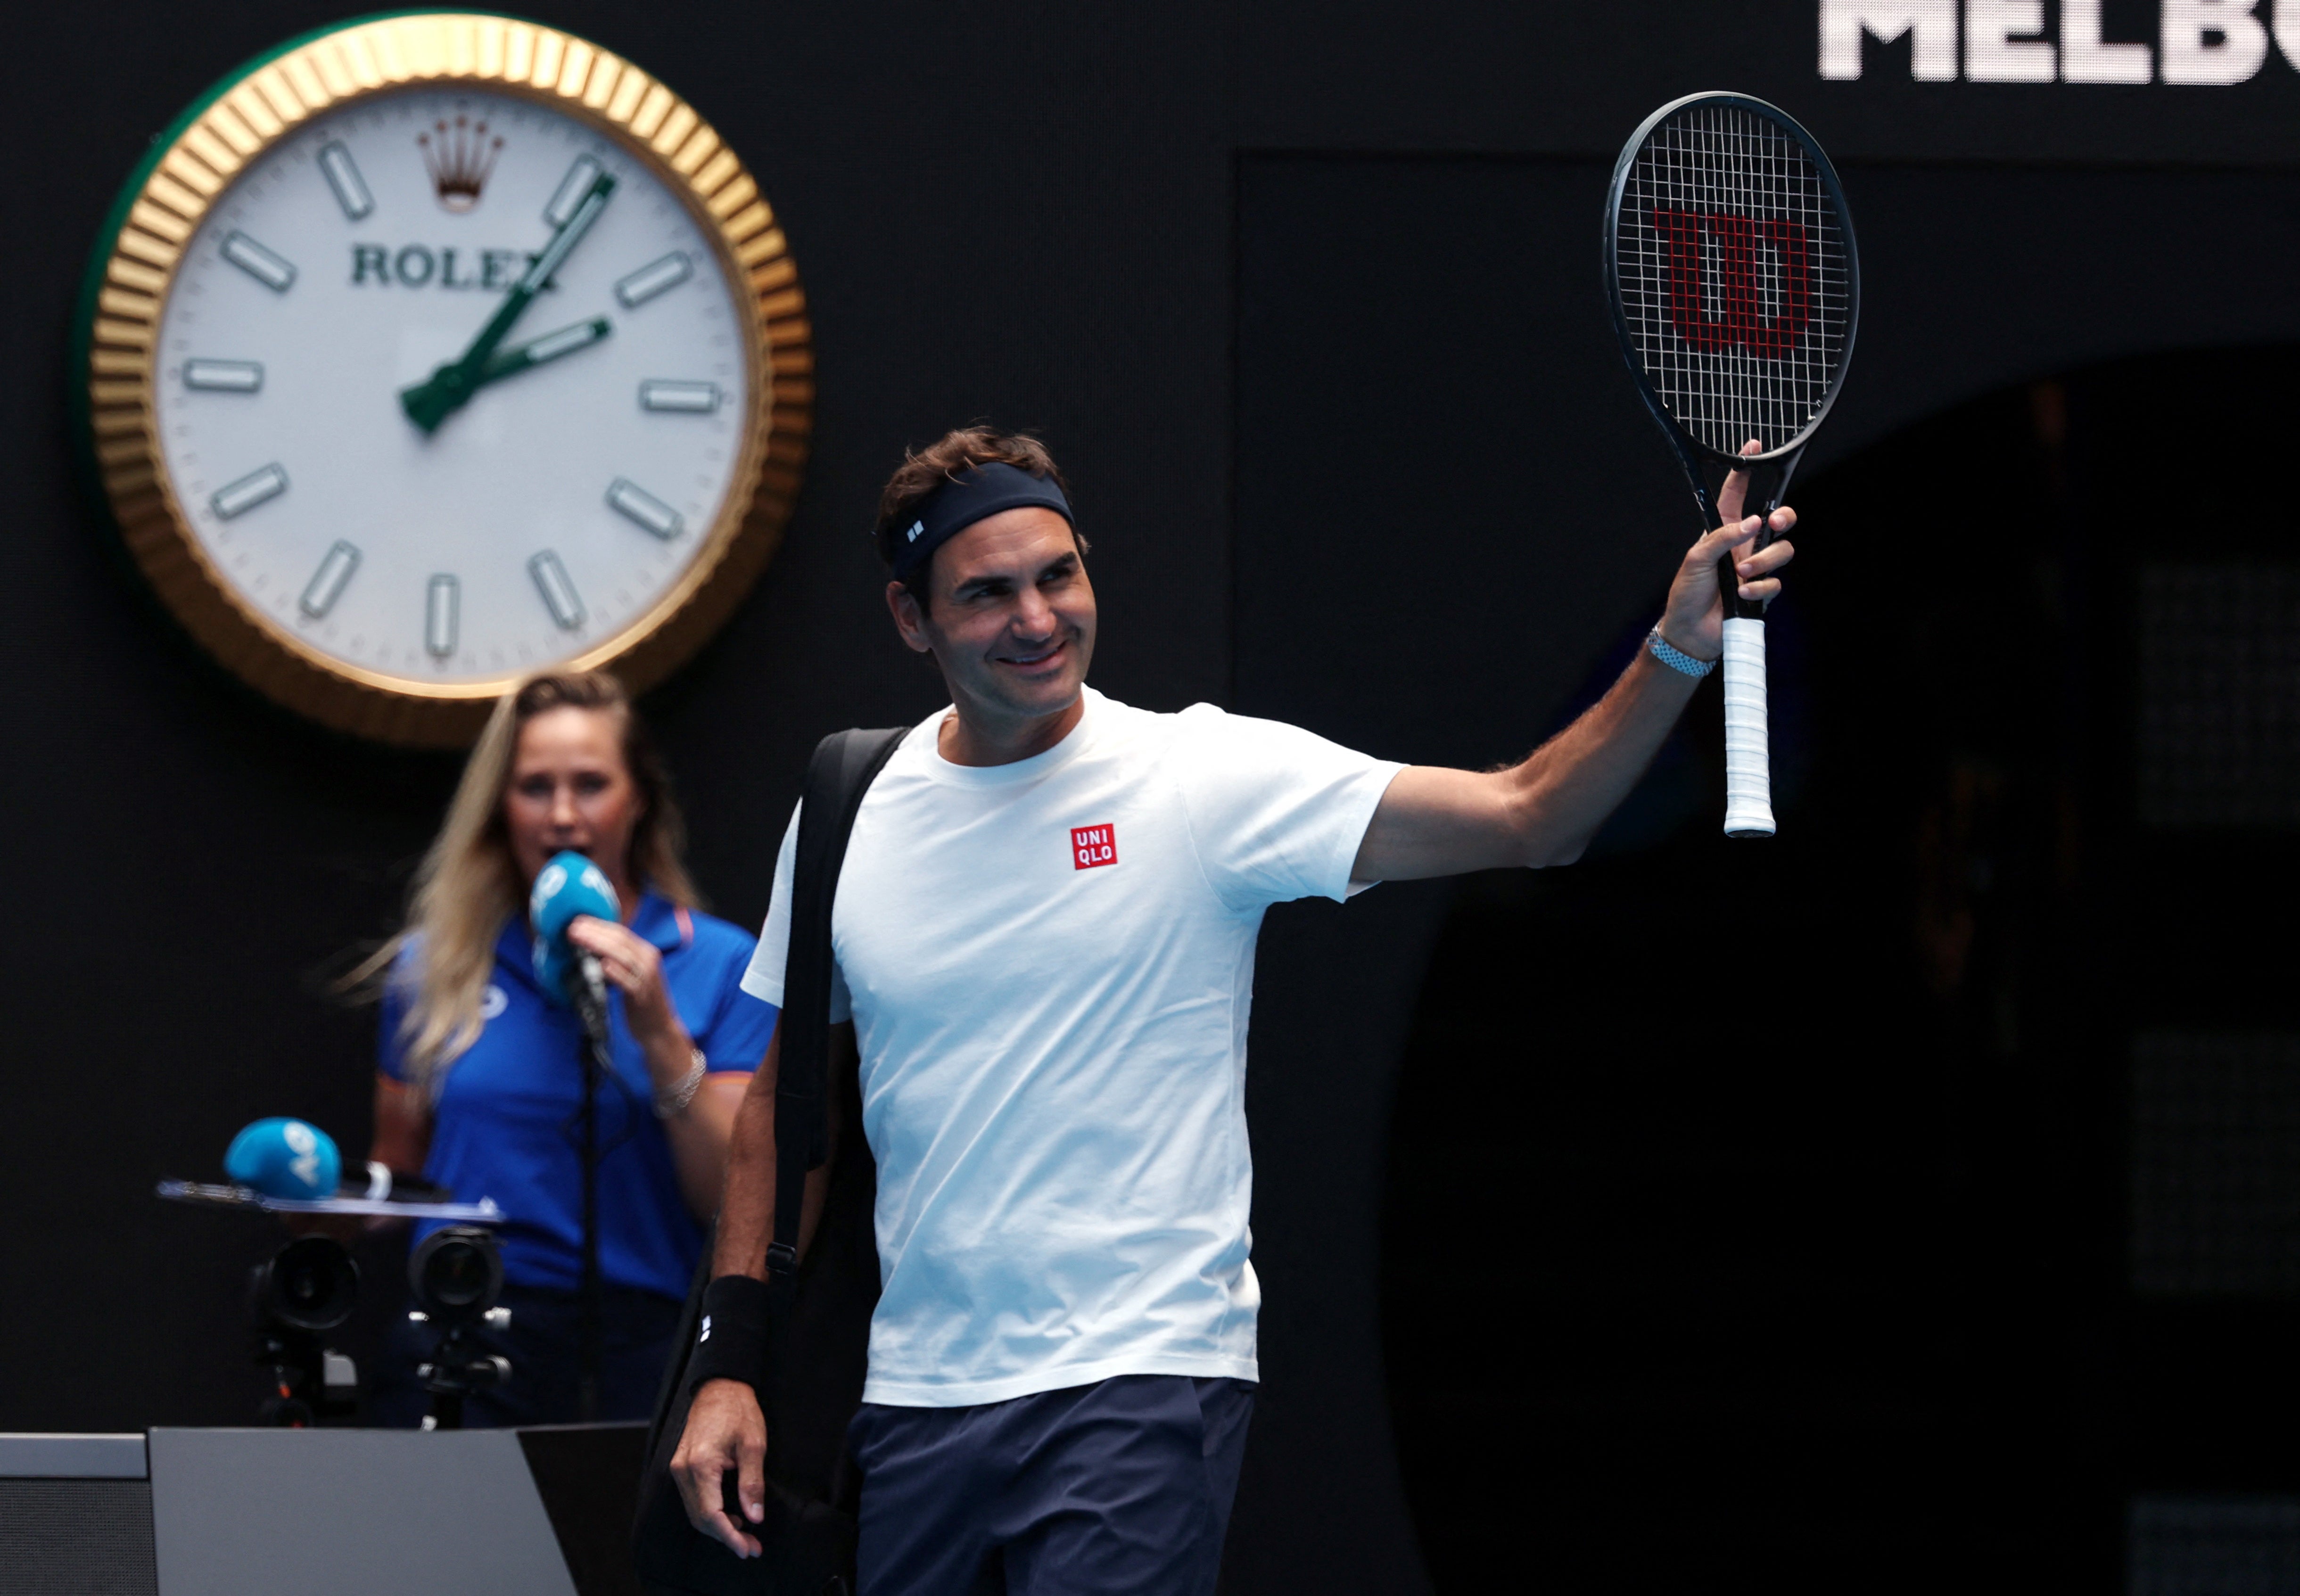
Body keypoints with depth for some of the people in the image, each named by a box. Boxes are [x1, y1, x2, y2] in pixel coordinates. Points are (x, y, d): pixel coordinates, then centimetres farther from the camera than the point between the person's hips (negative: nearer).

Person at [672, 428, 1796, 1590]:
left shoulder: (1205, 777, -6)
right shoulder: (848, 814, 5)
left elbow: (1530, 817, -12)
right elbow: (789, 1098, 15)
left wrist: (1676, 652, -26)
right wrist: (730, 1361, 9)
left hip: (1140, 1377, -4)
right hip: (911, 1397, 4)